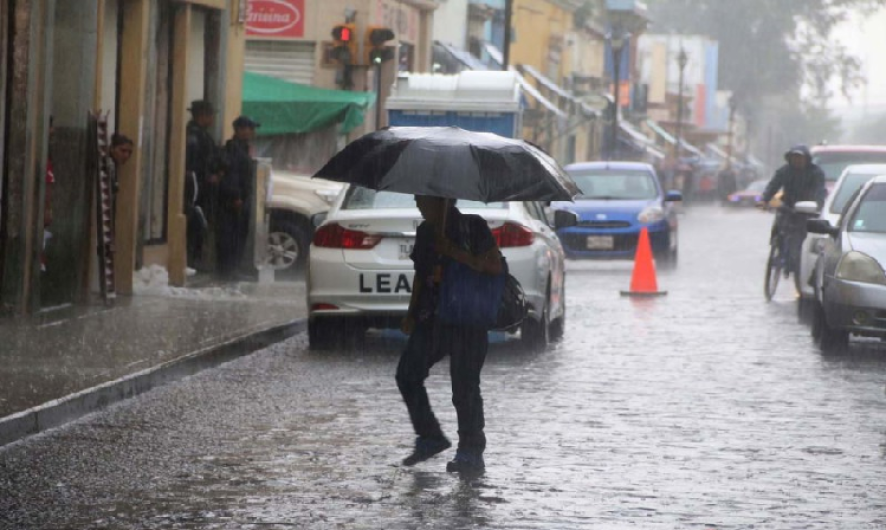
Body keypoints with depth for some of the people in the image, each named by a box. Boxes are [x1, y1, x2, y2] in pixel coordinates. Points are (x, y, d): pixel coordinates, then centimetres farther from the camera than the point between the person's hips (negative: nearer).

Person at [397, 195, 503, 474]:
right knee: (407, 375, 1)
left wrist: (455, 253, -18)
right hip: (432, 318, 7)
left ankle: (471, 453, 5)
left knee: (465, 388, -5)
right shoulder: (425, 231, 13)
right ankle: (430, 437, 16)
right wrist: (412, 314, 14)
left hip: (467, 321, -7)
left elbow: (495, 266, -13)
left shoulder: (472, 226, -6)